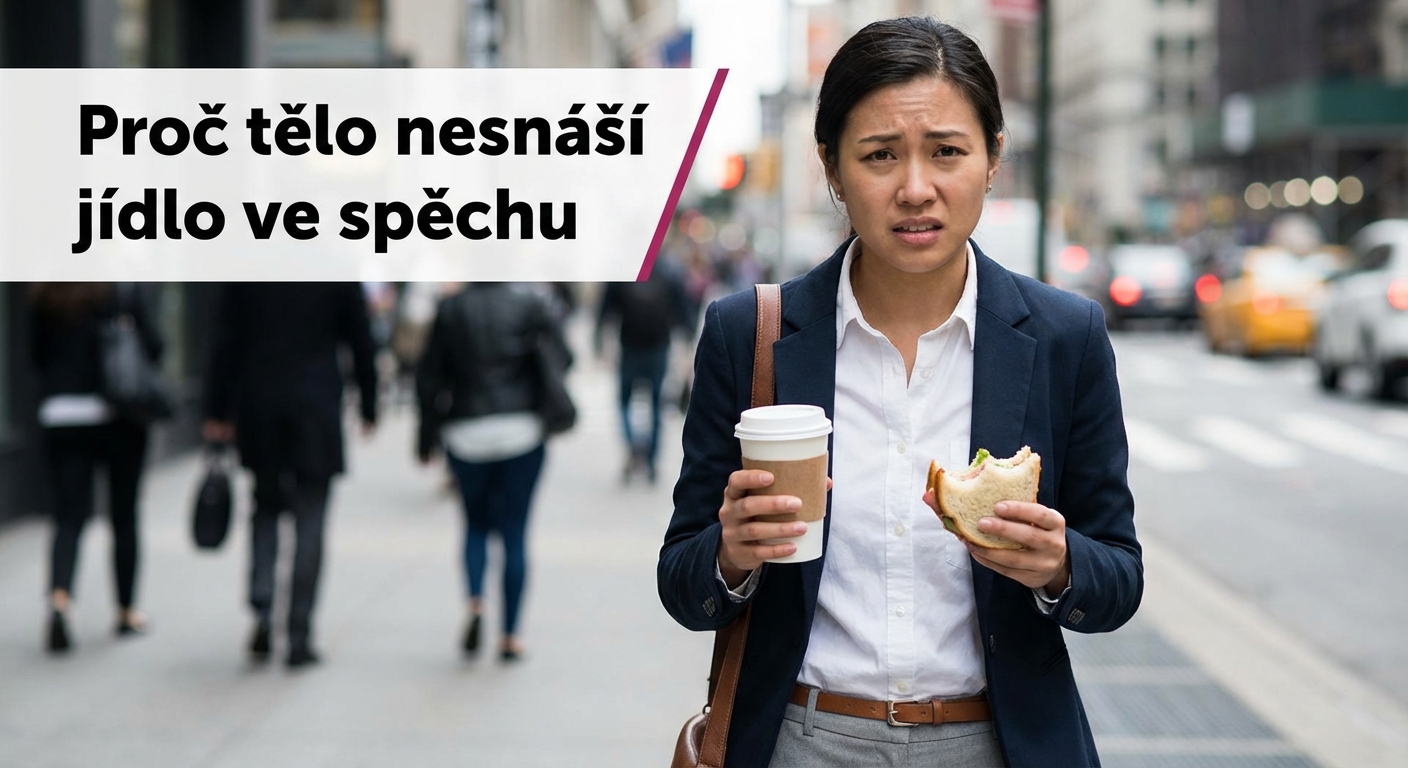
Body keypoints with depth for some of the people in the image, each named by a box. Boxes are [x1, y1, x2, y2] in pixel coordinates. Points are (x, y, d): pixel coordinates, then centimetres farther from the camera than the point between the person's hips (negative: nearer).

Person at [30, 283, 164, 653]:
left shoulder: (44, 293, 1)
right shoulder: (129, 288, -8)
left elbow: (36, 354, 4)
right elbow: (153, 347, -12)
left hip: (61, 412, 2)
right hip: (120, 414, -2)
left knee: (68, 517, 2)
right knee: (124, 515, 11)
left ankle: (59, 599, -21)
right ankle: (126, 612, 20)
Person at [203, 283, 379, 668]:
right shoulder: (339, 276, -4)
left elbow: (226, 344, 1)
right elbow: (361, 343, 1)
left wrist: (217, 412, 7)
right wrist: (368, 406, 13)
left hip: (258, 409, 2)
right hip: (318, 412, -2)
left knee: (265, 508, 18)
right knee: (309, 524, 2)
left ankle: (261, 611, -2)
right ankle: (299, 637, 2)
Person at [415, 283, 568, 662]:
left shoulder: (450, 308, 1)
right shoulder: (531, 303, -2)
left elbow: (430, 378, 2)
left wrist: (427, 435, 11)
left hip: (466, 433, 1)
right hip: (522, 429, -1)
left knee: (476, 523, 18)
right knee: (514, 532, 4)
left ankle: (475, 604, -7)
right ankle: (510, 636, 4)